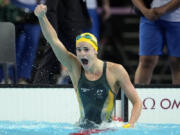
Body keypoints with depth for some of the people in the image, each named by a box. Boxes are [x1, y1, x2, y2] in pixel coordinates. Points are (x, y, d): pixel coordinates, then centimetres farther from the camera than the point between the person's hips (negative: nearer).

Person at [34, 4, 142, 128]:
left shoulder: (115, 70, -3)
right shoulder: (75, 68, 4)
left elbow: (137, 102, -1)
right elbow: (54, 40, -5)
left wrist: (129, 126, -17)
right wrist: (42, 17, -20)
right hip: (82, 129, 2)